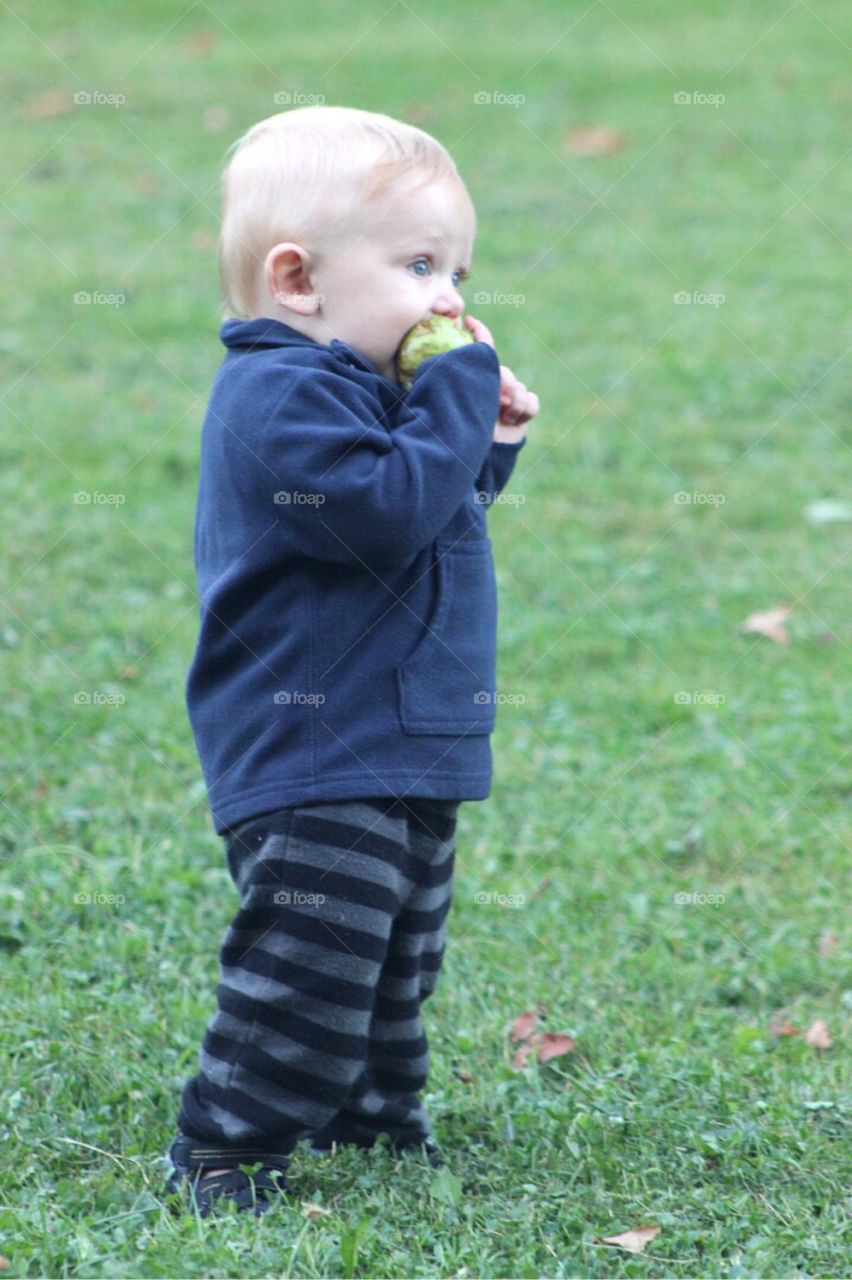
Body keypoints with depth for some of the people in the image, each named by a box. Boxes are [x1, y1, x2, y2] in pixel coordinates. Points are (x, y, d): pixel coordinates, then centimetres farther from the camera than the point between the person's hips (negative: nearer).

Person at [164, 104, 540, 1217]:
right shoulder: (279, 397, -18)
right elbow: (386, 513, -29)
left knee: (397, 962, 20)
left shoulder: (361, 391, 16)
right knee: (311, 961, -10)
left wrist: (487, 443, 8)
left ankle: (375, 1121, 34)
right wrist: (462, 387, -21)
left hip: (405, 755, 11)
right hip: (314, 759, -11)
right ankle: (224, 1150, 0)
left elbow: (436, 511, 25)